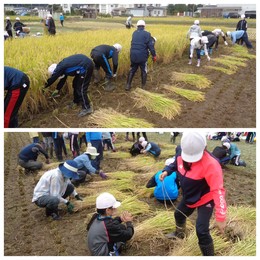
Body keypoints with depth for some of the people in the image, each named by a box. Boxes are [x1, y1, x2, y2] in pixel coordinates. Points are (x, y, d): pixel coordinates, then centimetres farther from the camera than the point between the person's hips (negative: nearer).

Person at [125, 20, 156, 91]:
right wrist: (154, 55, -3)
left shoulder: (134, 33, 8)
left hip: (133, 55, 4)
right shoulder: (147, 34, -7)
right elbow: (151, 46, -9)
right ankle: (143, 86, 17)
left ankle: (128, 86, 15)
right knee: (144, 71, 12)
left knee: (132, 70, 16)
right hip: (142, 56, -4)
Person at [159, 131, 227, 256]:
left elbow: (217, 190, -41)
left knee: (201, 230, -17)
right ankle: (179, 233, 64)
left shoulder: (210, 164, -39)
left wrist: (220, 217, -45)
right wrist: (166, 171, -16)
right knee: (178, 214, 29)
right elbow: (175, 164, 6)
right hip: (189, 198, 7)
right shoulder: (180, 155, -18)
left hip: (206, 200, -7)